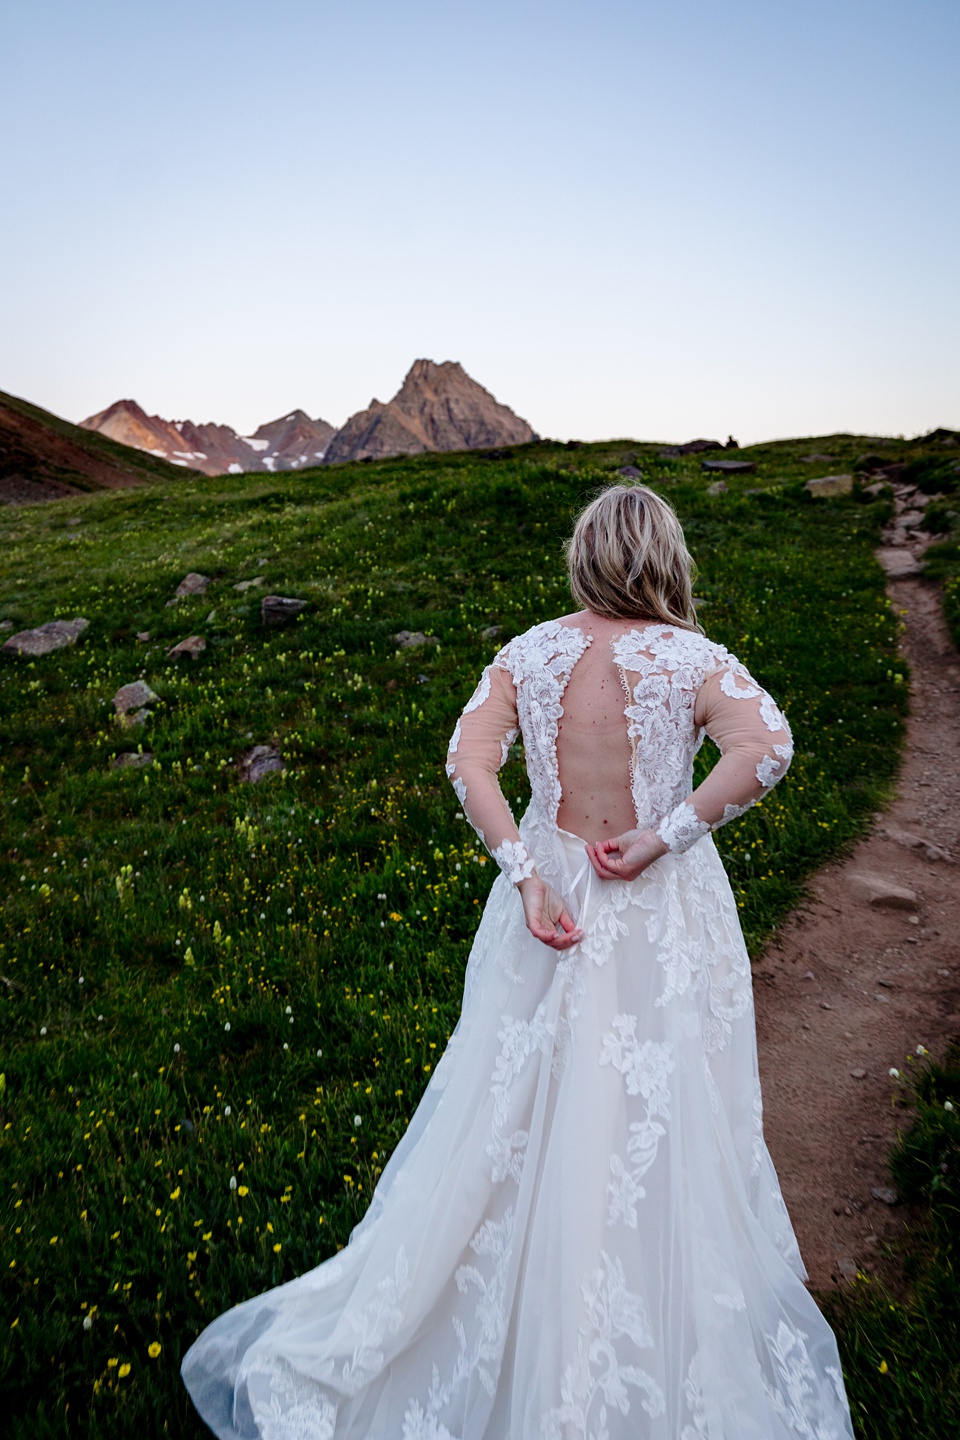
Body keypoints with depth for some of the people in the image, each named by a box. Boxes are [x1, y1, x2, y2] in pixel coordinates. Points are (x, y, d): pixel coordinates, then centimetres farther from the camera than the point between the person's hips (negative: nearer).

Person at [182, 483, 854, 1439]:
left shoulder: (529, 653, -4)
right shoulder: (692, 659, -12)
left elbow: (468, 761, -12)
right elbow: (767, 749, -27)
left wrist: (524, 875, -15)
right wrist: (664, 837, -21)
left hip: (552, 900, 2)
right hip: (665, 922, -2)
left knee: (514, 1113, 20)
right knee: (662, 1127, 17)